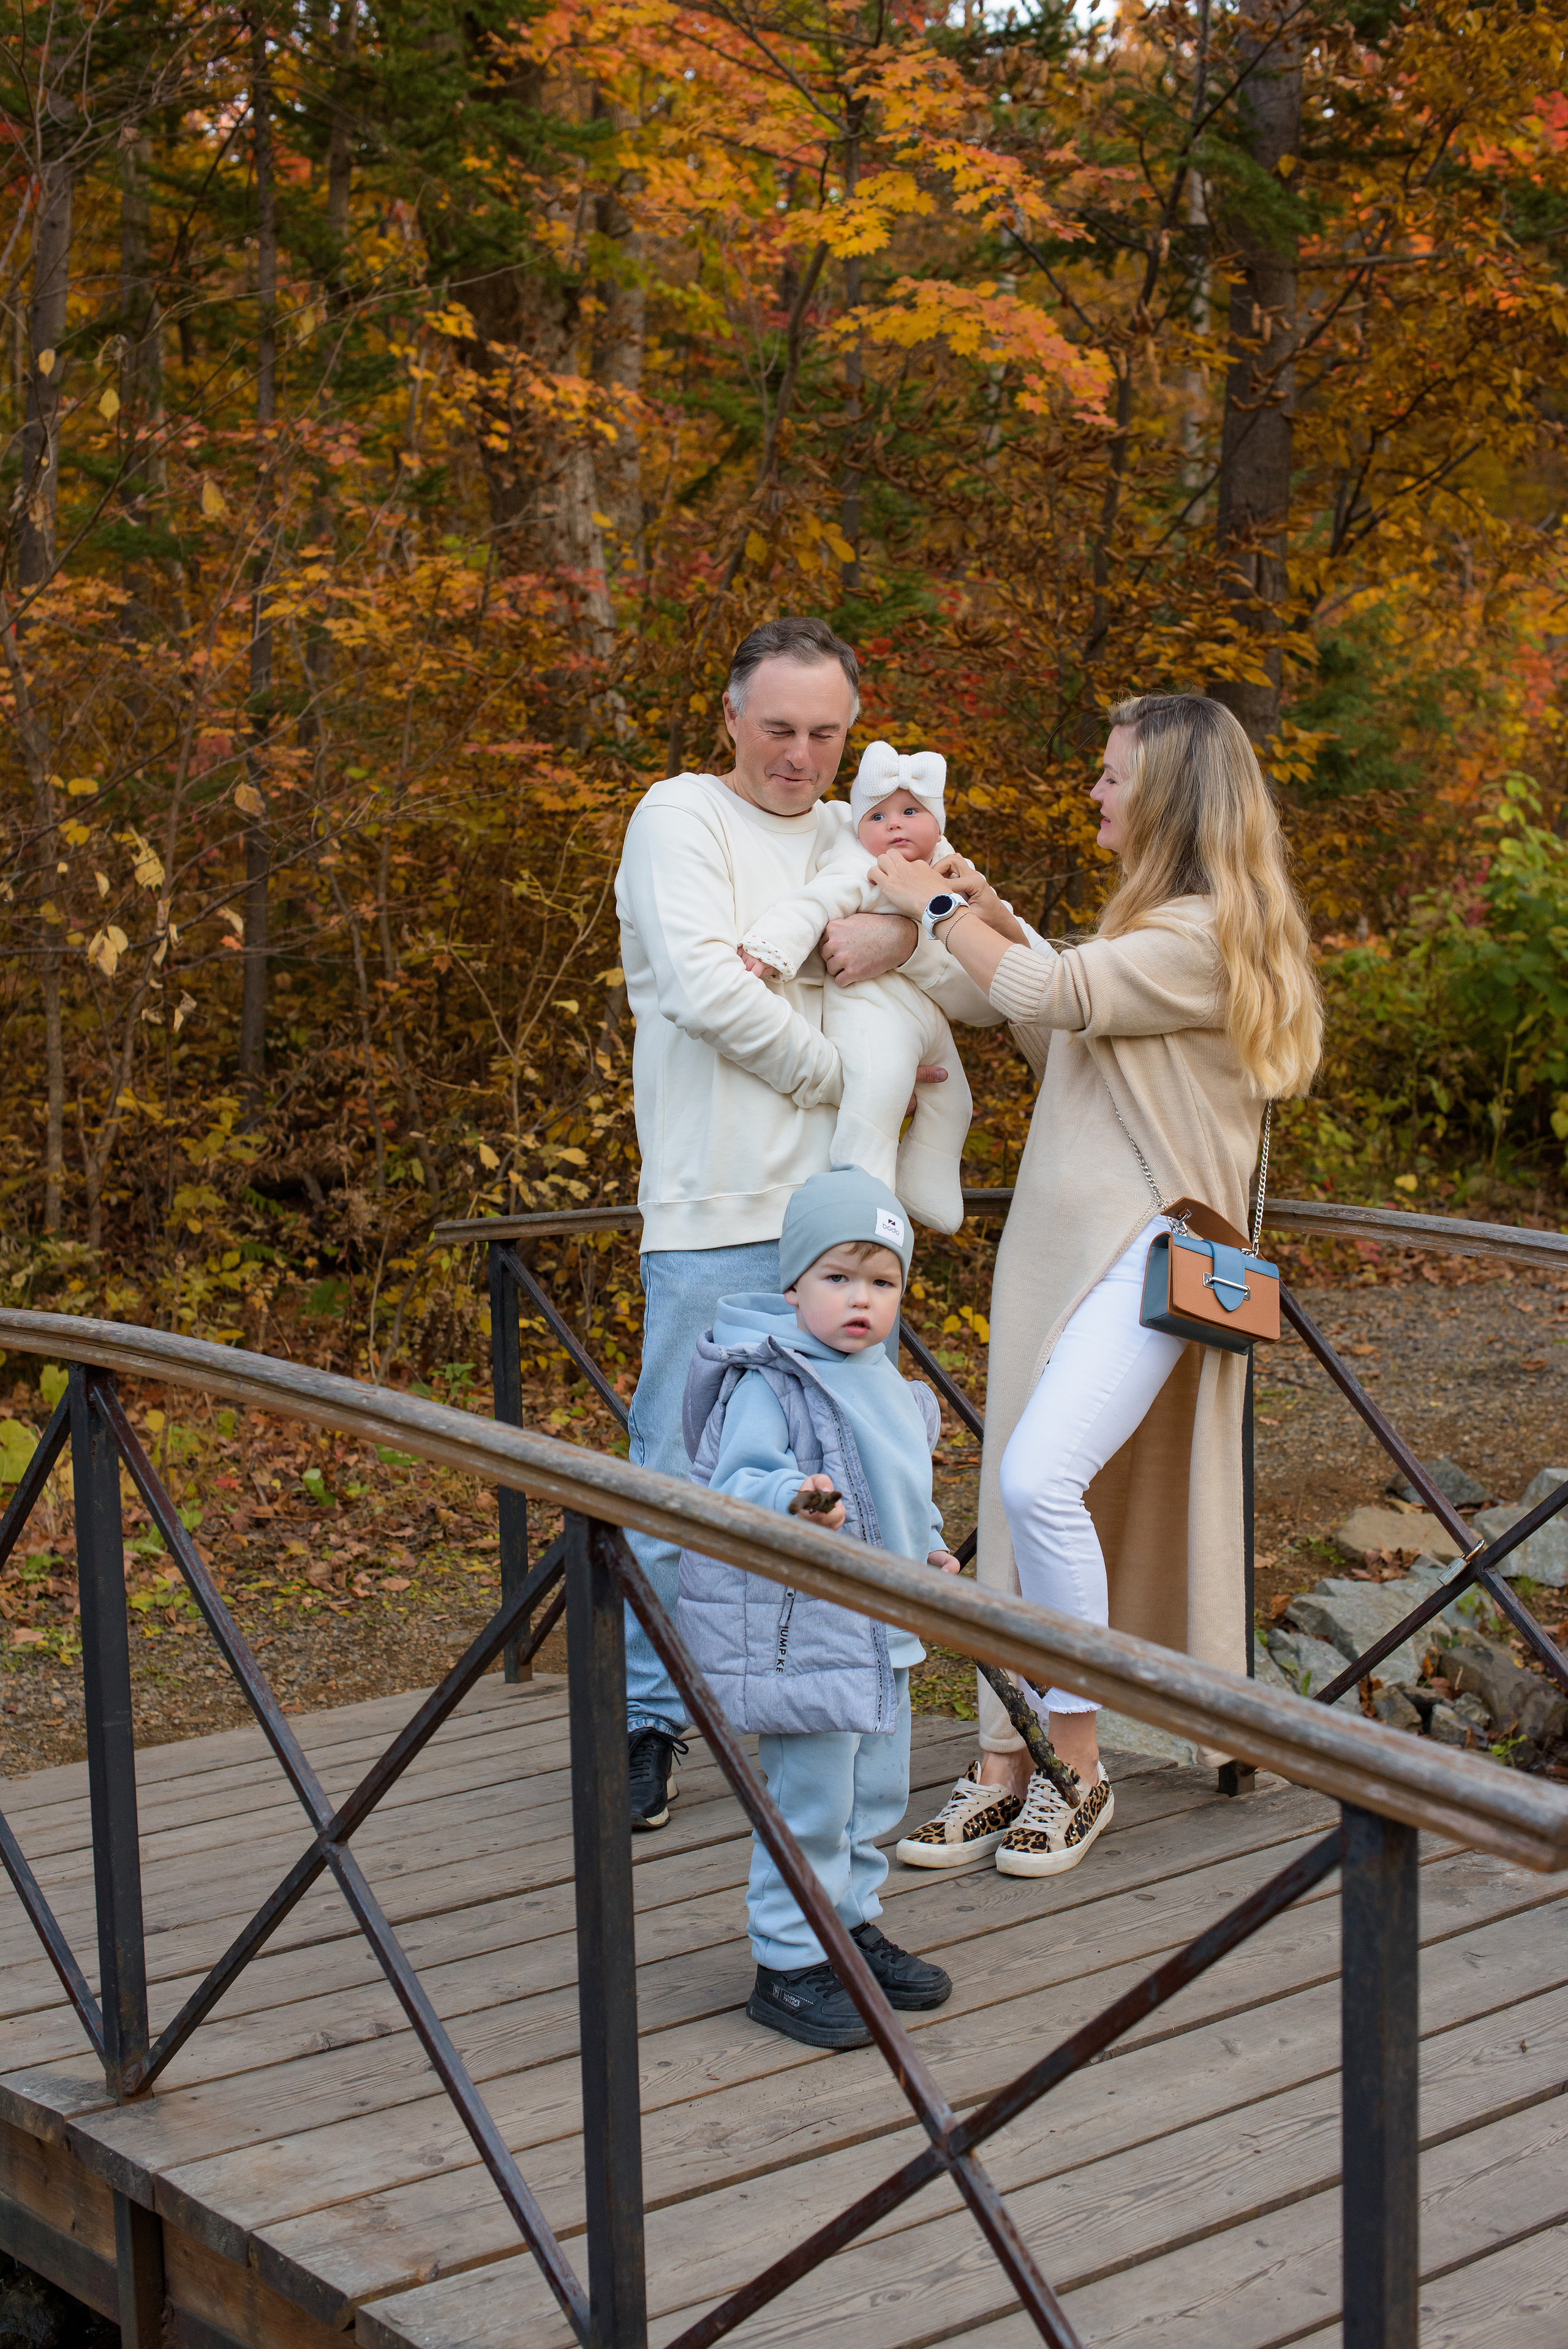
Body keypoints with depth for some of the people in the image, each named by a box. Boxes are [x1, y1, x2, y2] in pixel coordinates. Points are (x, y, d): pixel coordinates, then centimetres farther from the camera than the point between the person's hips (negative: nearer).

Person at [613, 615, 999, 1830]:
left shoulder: (855, 841, 16)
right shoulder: (683, 818, -1)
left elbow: (992, 992, 11)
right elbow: (708, 992, -15)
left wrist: (903, 938, -9)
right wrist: (848, 1074, -6)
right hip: (720, 1217, -5)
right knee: (685, 1473, -1)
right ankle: (650, 1718, 12)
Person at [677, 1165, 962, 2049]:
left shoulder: (881, 1380, 12)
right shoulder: (767, 1384, -18)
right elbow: (736, 1487, -25)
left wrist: (928, 1547, 18)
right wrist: (793, 1500, -43)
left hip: (880, 1629, 9)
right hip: (798, 1631, -9)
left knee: (878, 1793, 19)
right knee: (811, 1804, -4)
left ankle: (852, 1924, 35)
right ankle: (788, 1964, 9)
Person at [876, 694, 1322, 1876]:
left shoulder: (1209, 934, -11)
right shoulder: (1148, 926, 20)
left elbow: (1052, 994, -18)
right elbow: (1055, 1035, 29)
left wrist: (940, 908, -3)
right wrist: (990, 921, 21)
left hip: (1147, 1249, -10)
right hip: (1058, 1242, 10)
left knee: (1040, 1479, -22)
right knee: (1019, 1499, 5)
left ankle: (1077, 1767, -8)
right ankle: (1007, 1768, 10)